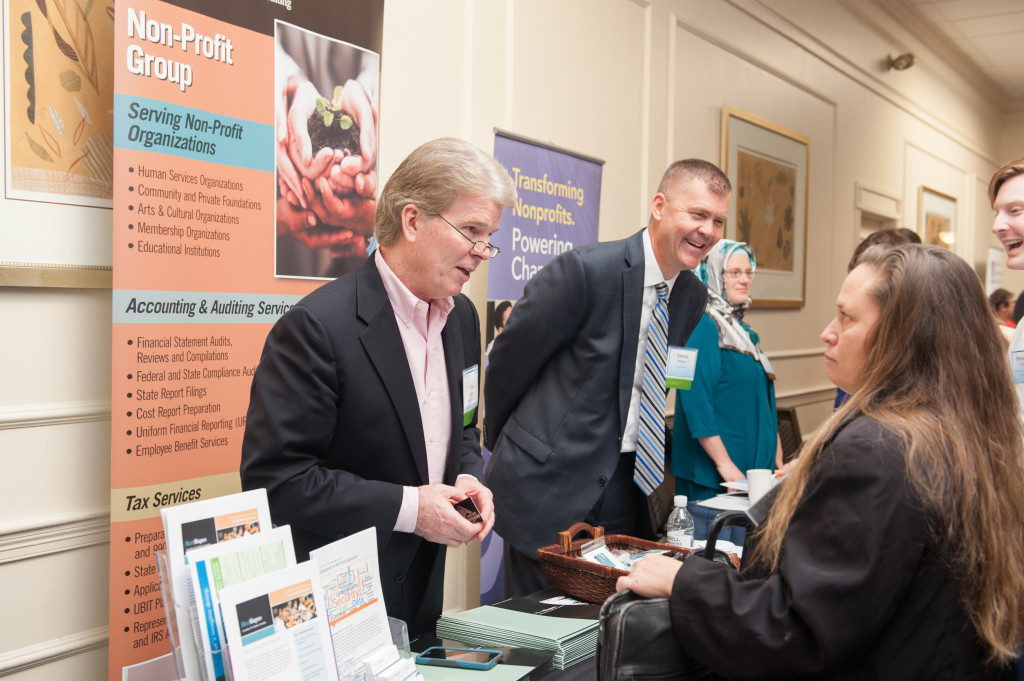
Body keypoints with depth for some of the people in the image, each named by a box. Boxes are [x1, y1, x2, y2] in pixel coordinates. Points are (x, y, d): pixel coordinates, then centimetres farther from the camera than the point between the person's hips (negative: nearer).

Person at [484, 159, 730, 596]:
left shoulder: (693, 297, 5)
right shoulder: (585, 270, -18)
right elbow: (511, 355, -8)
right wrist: (501, 440, 4)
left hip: (624, 493, 6)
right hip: (548, 484, -6)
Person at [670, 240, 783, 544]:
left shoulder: (742, 330, 17)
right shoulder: (702, 327, -11)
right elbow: (696, 401, -19)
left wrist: (777, 460, 18)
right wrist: (725, 464, -20)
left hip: (753, 473, 9)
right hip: (711, 480, -9)